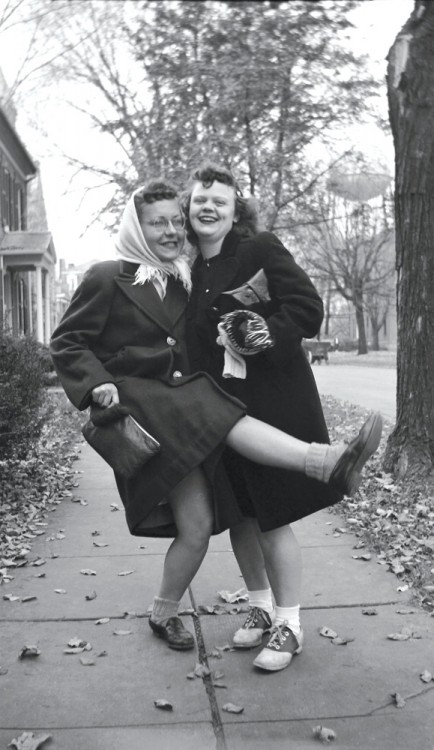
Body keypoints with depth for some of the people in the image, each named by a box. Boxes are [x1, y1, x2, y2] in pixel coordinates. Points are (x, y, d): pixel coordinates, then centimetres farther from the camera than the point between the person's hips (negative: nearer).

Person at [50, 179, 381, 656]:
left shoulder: (183, 282, 17)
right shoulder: (106, 279, -1)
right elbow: (66, 344, -1)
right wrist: (98, 383, -17)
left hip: (184, 402, 6)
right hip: (138, 403, -6)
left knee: (198, 526, -1)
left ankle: (165, 614, 19)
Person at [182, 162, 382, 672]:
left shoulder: (260, 250, -7)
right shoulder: (189, 270, 10)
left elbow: (308, 309, -12)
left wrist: (266, 334, -26)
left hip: (271, 400, -6)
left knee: (273, 517, 0)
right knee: (239, 516, 13)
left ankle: (289, 625, 16)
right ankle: (260, 608, 33)